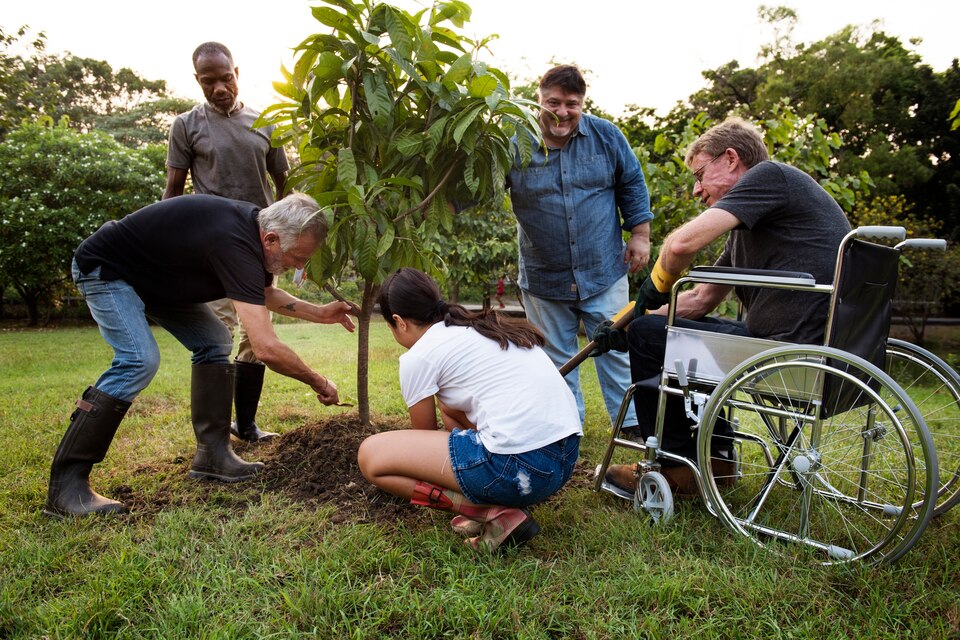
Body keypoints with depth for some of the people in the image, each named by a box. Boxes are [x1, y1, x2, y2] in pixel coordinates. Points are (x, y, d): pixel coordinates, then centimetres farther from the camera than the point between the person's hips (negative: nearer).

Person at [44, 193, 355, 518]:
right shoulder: (235, 243, -38)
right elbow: (267, 348, -41)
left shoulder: (255, 225, -9)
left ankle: (213, 455, 4)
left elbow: (265, 293, 13)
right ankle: (65, 485, -18)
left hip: (155, 273, 10)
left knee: (214, 342, 0)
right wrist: (319, 383, -26)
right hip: (105, 268, -9)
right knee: (139, 360, -27)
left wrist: (320, 313, 1)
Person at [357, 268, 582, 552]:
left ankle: (494, 513, -4)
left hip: (519, 467, -9)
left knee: (371, 455, 2)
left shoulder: (418, 357, 0)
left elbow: (425, 434, 16)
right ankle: (494, 502, 16)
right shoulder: (486, 327, 22)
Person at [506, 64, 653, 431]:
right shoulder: (515, 144, -7)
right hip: (543, 280, 0)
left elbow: (632, 184, 8)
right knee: (556, 362, 13)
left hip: (604, 274, 0)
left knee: (616, 352, 9)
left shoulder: (606, 136, -1)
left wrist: (640, 234, 4)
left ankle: (631, 424, 25)